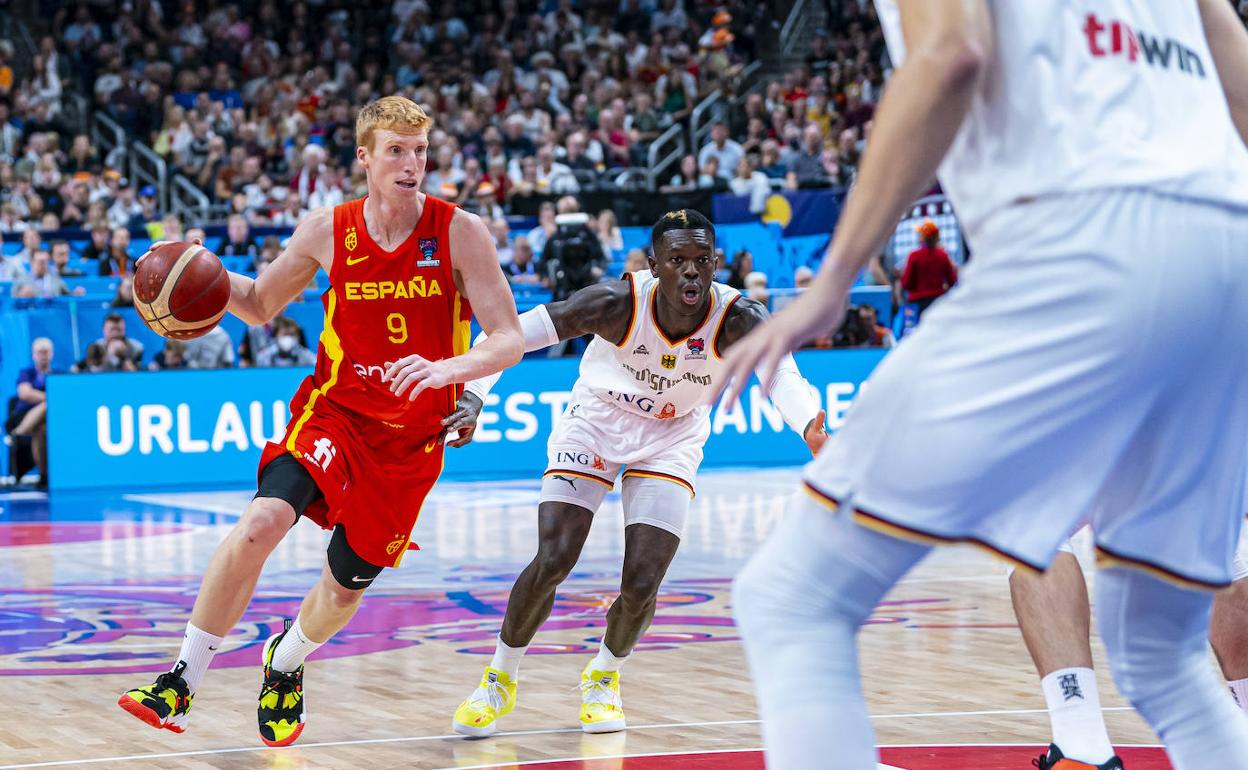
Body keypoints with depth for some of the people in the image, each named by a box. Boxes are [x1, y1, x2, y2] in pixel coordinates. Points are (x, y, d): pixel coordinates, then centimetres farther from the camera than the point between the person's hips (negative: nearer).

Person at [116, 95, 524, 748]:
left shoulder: (459, 234, -11)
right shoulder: (328, 230, -5)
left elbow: (509, 340, -13)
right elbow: (261, 304, 12)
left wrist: (445, 368, -32)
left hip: (411, 439, 0)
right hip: (335, 411, 0)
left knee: (345, 589, 10)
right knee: (261, 523, -26)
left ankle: (285, 663, 45)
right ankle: (182, 683, -18)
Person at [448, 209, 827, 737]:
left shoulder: (738, 319, -28)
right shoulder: (618, 303, -29)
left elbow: (780, 373, -47)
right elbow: (508, 333, -22)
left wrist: (809, 424, -69)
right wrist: (473, 396, -36)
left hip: (671, 440, 1)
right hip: (595, 422, -1)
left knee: (641, 587, -9)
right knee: (552, 562, -14)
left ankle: (604, 676, 24)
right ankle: (499, 680, 12)